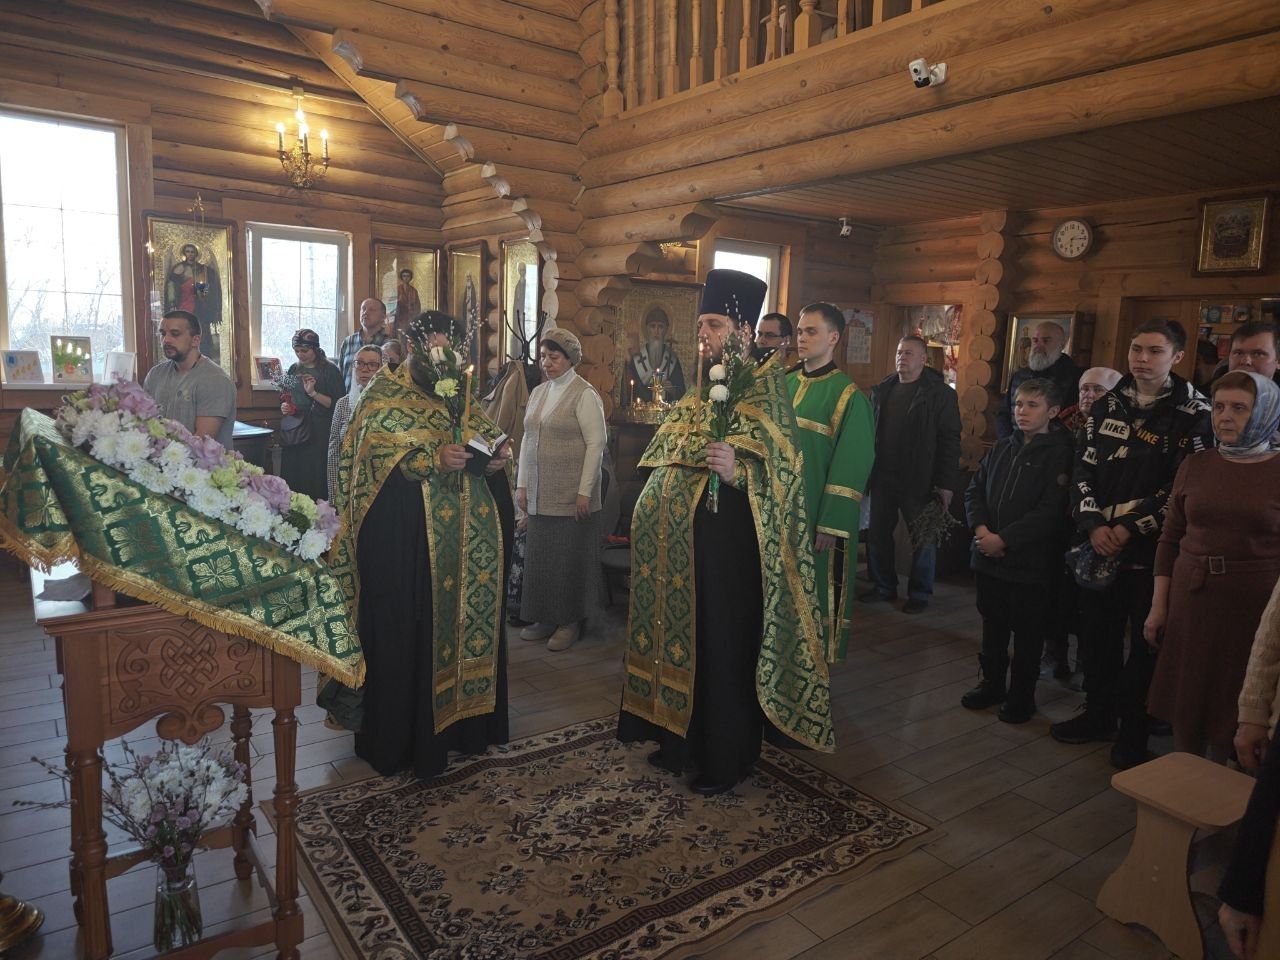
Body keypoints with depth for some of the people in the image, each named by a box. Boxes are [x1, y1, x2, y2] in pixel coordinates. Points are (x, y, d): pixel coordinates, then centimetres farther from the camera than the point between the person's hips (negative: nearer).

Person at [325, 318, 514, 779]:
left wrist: (495, 458, -9)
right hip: (403, 539, -6)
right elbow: (378, 451, -15)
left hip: (464, 540, 6)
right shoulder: (384, 395, -1)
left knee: (465, 618, 11)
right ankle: (400, 738, 14)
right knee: (407, 635, 0)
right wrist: (434, 460, -29)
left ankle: (462, 720, 27)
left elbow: (488, 438, 15)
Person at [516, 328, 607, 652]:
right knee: (539, 555, 10)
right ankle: (545, 618, 23)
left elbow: (596, 443, -12)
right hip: (539, 494, 6)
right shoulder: (538, 392, 12)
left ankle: (570, 621, 16)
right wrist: (522, 484, 10)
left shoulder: (584, 394, -8)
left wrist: (585, 490, -16)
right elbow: (527, 440, 15)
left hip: (571, 494, -6)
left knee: (569, 556, 2)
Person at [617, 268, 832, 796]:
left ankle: (726, 758, 19)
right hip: (679, 536, 8)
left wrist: (737, 472, -31)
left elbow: (781, 469, -15)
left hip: (727, 537, -7)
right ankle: (682, 737, 32)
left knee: (721, 641, 2)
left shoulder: (764, 387, -9)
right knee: (682, 632, 14)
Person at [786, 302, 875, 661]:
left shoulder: (848, 395, -9)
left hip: (819, 515, -5)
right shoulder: (785, 384, 9)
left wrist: (831, 525, -16)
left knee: (816, 586, 5)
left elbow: (851, 466, -13)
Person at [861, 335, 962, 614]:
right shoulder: (882, 390, 9)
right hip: (882, 477, 5)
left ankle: (920, 593, 23)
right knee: (877, 534, 10)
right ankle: (884, 586, 27)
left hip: (919, 481, -4)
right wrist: (866, 471, 8)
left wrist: (945, 483, -11)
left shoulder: (940, 393, -5)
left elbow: (950, 441, -7)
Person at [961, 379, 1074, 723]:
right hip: (990, 557, 6)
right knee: (992, 624, 16)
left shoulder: (1059, 453, -9)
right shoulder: (1001, 449, 10)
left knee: (1027, 632, 8)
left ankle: (1021, 696, 24)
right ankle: (991, 684, 32)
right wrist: (981, 529, -8)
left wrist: (1004, 539, -19)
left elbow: (1050, 511, -17)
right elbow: (974, 491, 10)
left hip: (1030, 561, -5)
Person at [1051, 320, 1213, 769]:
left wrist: (1131, 528, -16)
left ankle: (1134, 730, 22)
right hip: (1099, 546, 5)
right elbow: (1083, 469, 7)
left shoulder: (1192, 415, -6)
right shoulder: (1107, 406, 9)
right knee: (1096, 633, 14)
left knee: (1145, 642, 6)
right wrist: (1093, 525, -7)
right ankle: (1098, 712, 32)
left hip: (1151, 551, -4)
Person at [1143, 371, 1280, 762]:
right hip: (1191, 604, 3)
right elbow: (1169, 539, 7)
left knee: (1236, 714, 8)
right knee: (1186, 704, 11)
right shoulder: (1194, 466, 5)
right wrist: (1158, 606, 5)